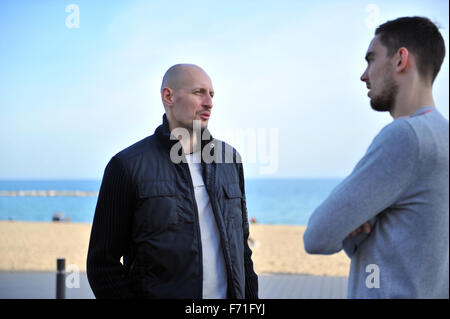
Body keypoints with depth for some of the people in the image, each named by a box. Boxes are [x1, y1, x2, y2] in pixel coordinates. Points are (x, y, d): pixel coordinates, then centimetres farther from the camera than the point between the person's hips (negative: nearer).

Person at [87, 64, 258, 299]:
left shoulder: (230, 159, 9)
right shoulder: (128, 165, -6)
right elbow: (103, 262, -6)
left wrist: (250, 297, 7)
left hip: (229, 294, 4)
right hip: (158, 293, -4)